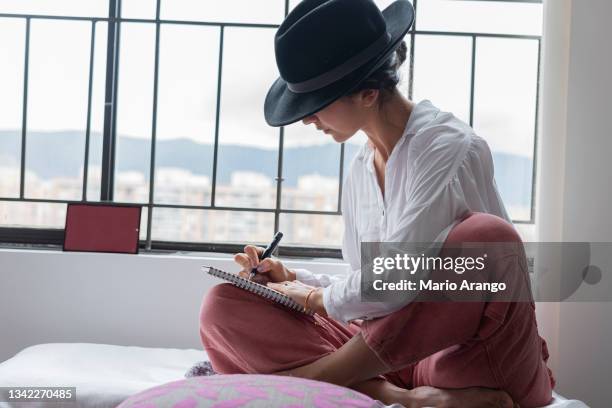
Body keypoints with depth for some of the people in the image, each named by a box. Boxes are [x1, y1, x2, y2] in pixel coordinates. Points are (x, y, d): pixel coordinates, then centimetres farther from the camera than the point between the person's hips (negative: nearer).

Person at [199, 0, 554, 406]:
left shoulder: (450, 146, -12)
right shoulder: (359, 172, 11)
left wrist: (314, 298, -4)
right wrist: (292, 279, 5)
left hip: (478, 354, -5)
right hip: (385, 355, 6)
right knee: (222, 307, -8)